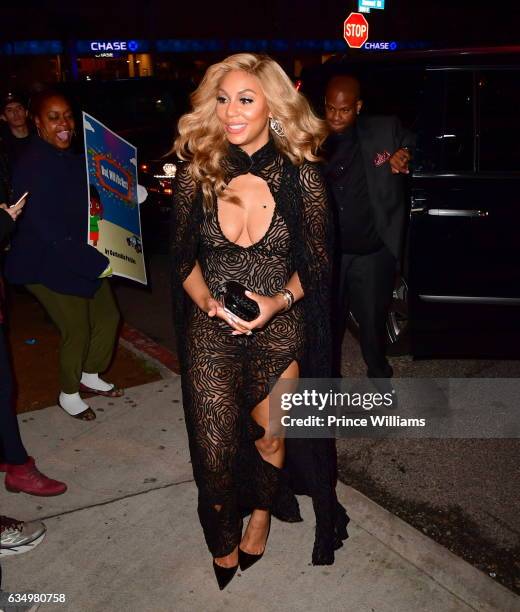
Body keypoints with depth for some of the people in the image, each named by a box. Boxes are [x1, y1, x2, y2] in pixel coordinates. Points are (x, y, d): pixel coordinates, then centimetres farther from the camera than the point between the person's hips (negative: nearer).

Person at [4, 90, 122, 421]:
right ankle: (69, 394, 28)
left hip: (86, 258, 8)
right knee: (77, 331, 1)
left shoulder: (74, 158, 4)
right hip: (51, 265, -8)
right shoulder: (32, 167, -22)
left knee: (108, 317, 14)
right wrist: (100, 264, -28)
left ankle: (90, 375, 39)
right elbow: (50, 232, -27)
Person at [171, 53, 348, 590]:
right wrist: (208, 299, -15)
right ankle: (224, 553, 34)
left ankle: (262, 511, 51)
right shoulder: (197, 173, -4)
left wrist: (279, 300, -17)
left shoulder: (300, 176, -7)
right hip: (210, 332, 1)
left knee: (270, 437, 17)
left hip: (280, 331, 0)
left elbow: (317, 261, 0)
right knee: (215, 455, 4)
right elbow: (183, 258, 4)